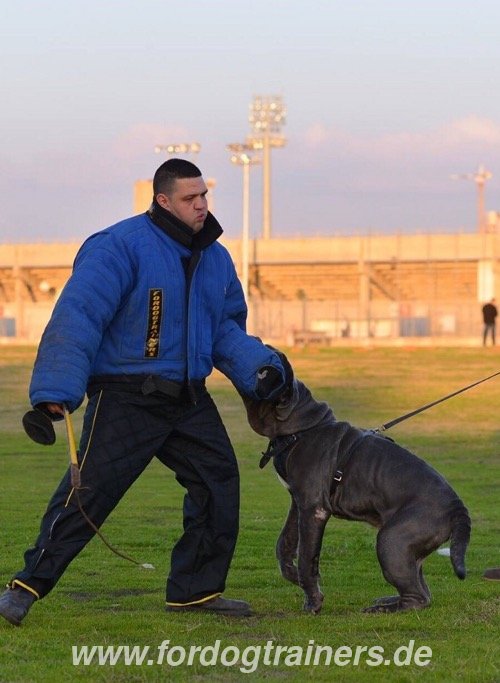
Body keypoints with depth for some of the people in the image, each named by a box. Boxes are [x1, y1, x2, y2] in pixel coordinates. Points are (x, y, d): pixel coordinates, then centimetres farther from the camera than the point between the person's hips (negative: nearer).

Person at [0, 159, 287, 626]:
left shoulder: (215, 258, 11)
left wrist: (258, 367, 0)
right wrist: (54, 393, -25)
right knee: (88, 492, -11)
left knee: (219, 483, 8)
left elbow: (227, 329, 20)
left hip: (189, 399, 7)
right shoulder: (121, 246, -14)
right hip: (125, 397, -7)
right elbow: (77, 316, -19)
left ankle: (196, 589, 21)